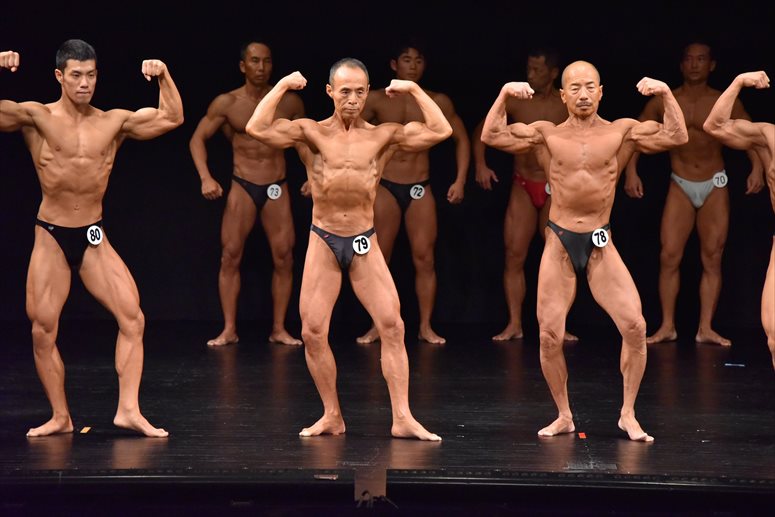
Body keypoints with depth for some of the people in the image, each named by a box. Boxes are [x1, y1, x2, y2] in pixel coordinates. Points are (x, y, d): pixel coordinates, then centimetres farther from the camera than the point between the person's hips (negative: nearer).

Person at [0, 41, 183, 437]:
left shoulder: (114, 122, 3)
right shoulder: (38, 118, -4)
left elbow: (171, 118, 2)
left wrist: (164, 76, -10)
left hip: (94, 237, 2)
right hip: (50, 237, -2)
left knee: (133, 318, -8)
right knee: (43, 330, -2)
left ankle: (128, 409, -4)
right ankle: (60, 416, 11)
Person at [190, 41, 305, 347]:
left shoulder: (289, 102, 2)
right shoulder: (227, 103, -3)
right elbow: (198, 139, 2)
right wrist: (205, 178, -11)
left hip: (277, 189, 1)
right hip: (242, 187, -1)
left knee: (284, 258, -3)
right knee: (230, 256, -6)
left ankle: (279, 329, 5)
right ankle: (229, 330, 0)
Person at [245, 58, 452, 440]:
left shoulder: (383, 136, 1)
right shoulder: (311, 133, -1)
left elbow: (440, 131, -6)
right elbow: (257, 129, -15)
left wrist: (414, 90, -4)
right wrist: (283, 85, -11)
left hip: (364, 243, 0)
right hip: (323, 241, 0)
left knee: (392, 325, -9)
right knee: (313, 332, -2)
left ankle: (403, 419, -6)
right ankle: (331, 416, 12)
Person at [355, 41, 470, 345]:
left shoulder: (438, 103, 3)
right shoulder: (376, 100, 0)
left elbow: (461, 139, 11)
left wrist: (460, 180, 3)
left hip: (420, 189, 1)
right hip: (385, 188, 0)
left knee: (424, 259, -3)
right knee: (379, 260, 1)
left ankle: (426, 327, 4)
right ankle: (377, 326, 8)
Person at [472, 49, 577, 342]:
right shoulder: (514, 101, -2)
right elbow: (480, 131, 7)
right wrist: (480, 164, -6)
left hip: (556, 189, -1)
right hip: (523, 188, 1)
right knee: (514, 256, -5)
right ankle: (514, 325, 0)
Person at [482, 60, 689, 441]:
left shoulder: (622, 132, 2)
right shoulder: (547, 134, 3)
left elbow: (676, 137, -5)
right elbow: (491, 137, -4)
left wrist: (665, 94, -15)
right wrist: (504, 95, -13)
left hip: (600, 245, 0)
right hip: (559, 243, 1)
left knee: (634, 326, -13)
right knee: (550, 336, -1)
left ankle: (628, 414, 3)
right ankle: (564, 417, 17)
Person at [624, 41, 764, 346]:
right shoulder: (664, 102, -3)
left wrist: (757, 167, -18)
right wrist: (631, 171, -8)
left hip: (715, 186, 0)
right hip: (680, 187, 0)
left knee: (712, 259, -1)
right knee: (669, 256, -7)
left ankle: (706, 329, 1)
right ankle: (667, 327, 0)